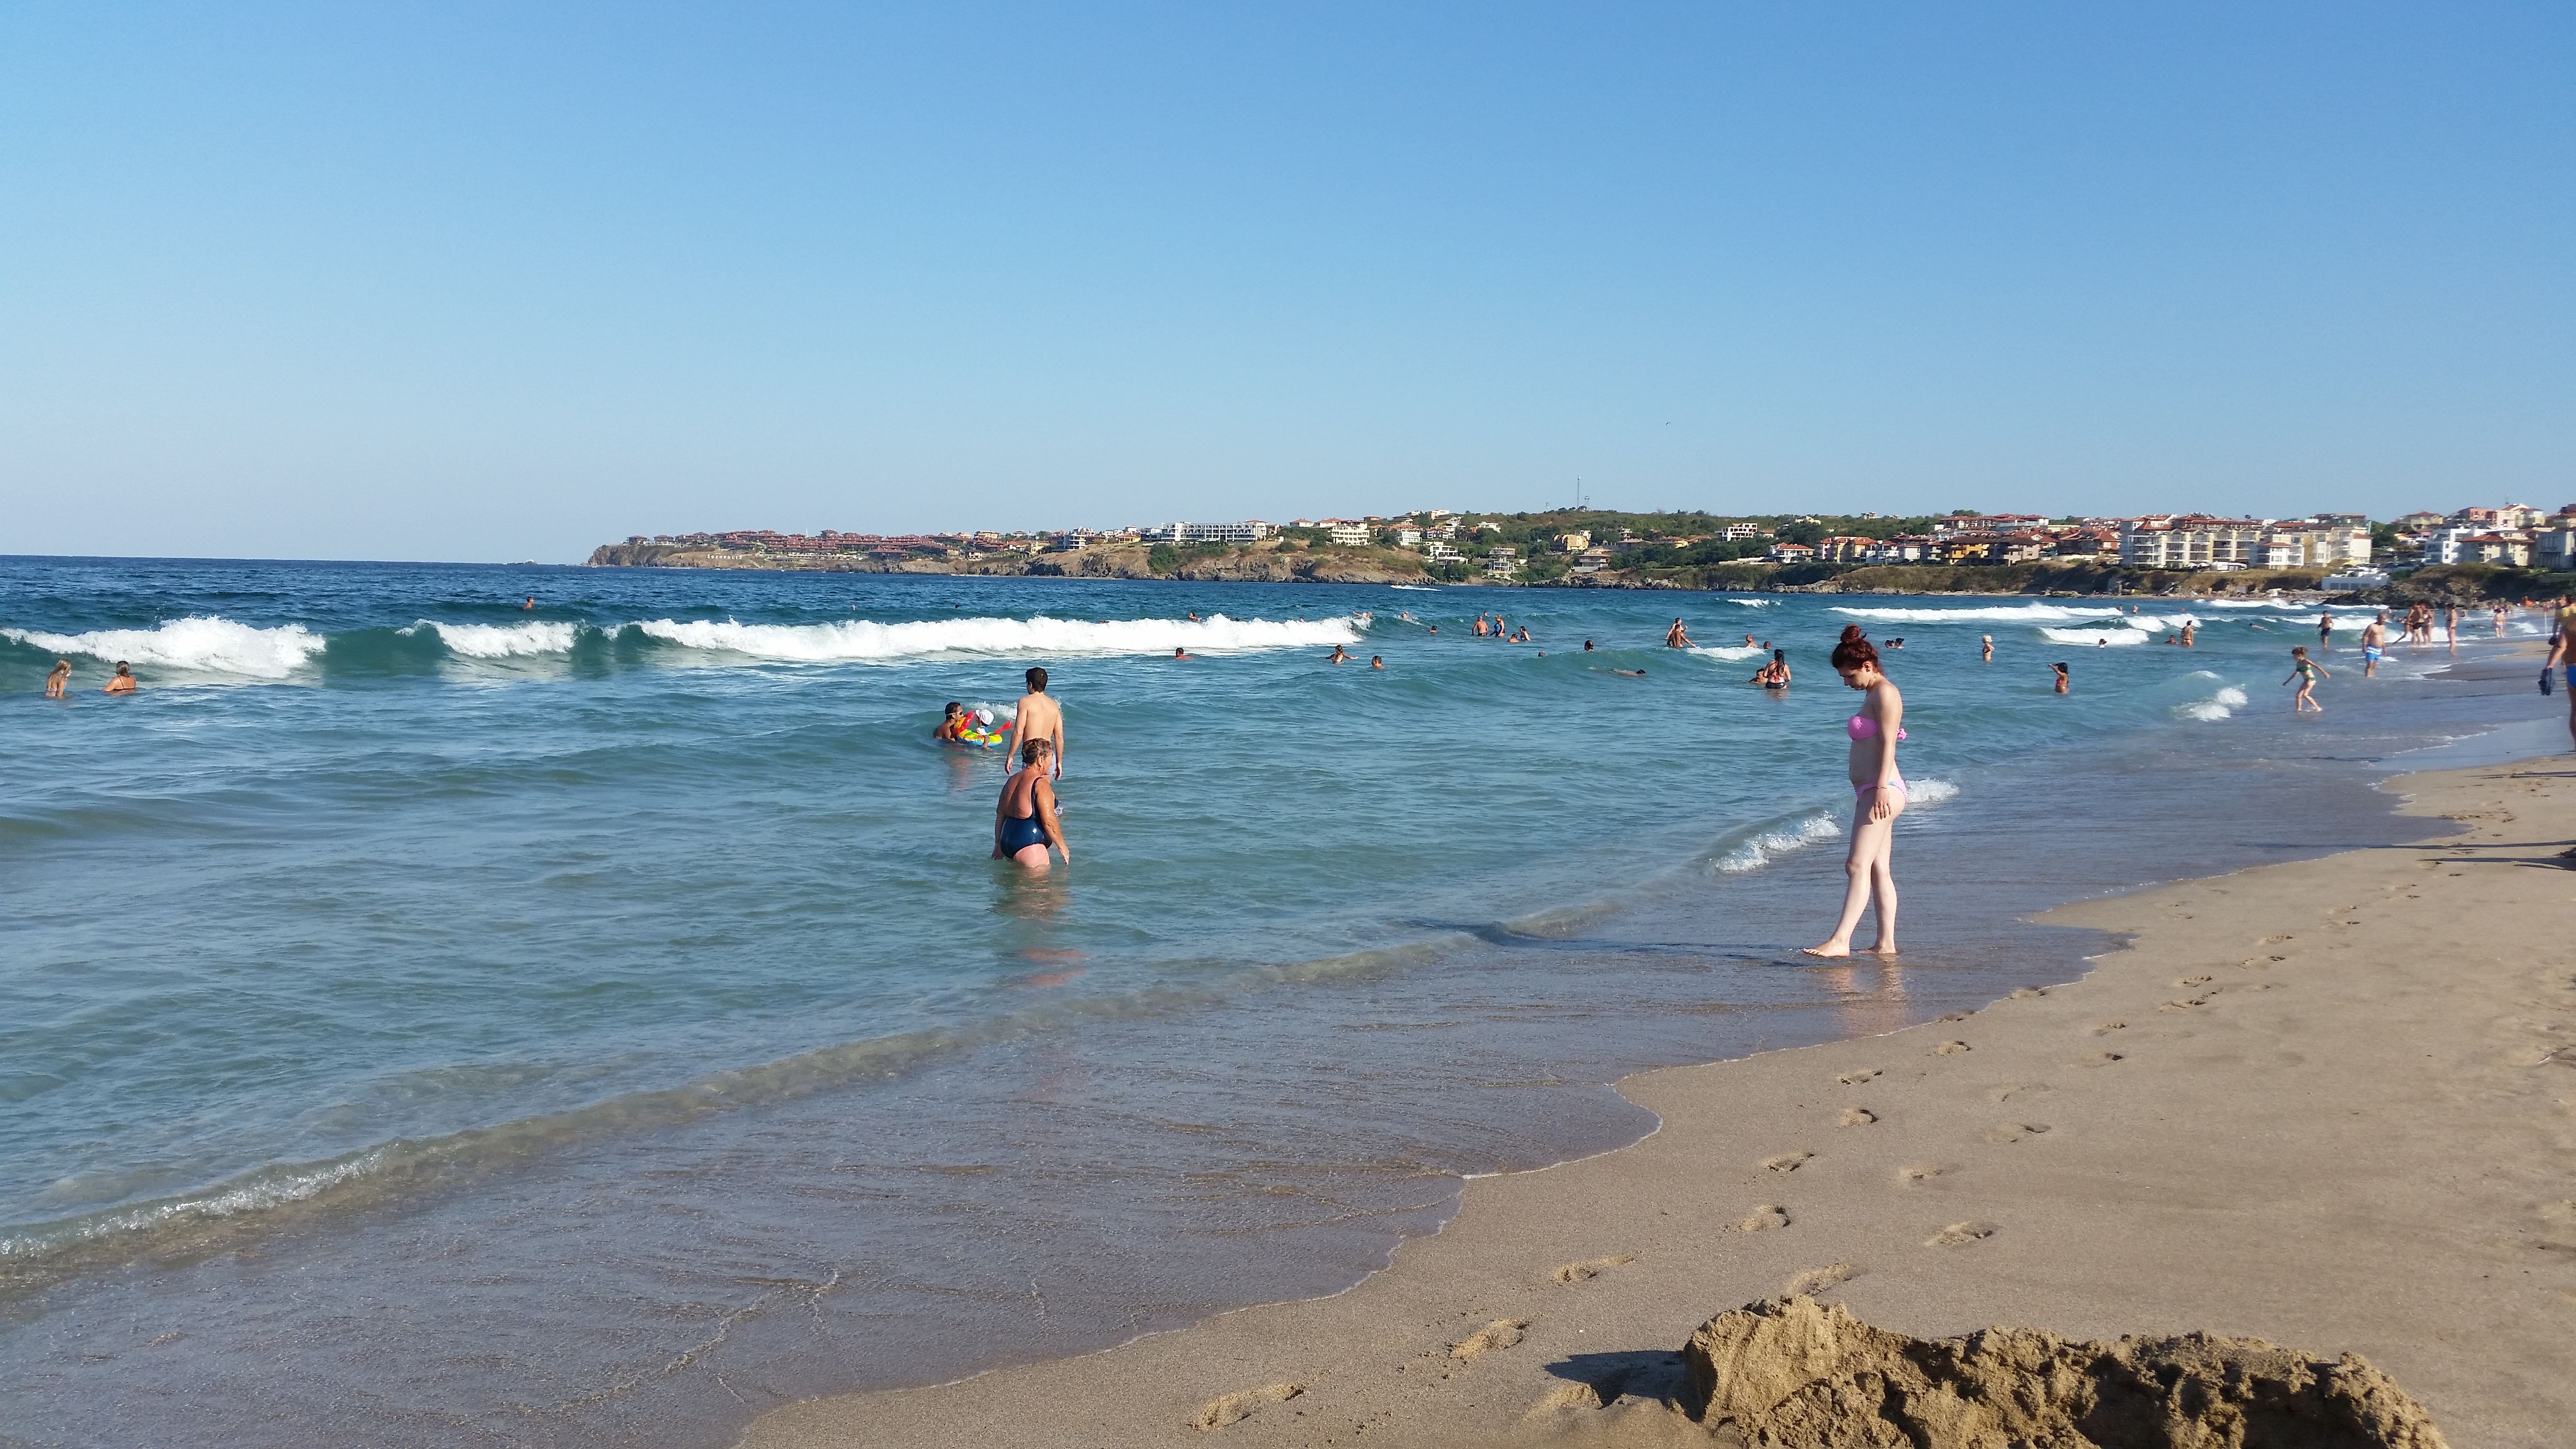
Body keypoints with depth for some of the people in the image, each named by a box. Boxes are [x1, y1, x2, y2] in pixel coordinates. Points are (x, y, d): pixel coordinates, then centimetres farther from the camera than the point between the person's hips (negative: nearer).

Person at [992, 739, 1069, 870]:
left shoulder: (1012, 780, 13)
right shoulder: (1041, 784, -13)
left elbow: (1000, 815, 18)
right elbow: (1049, 821, -16)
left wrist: (998, 844, 25)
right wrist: (1062, 846, -5)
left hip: (1006, 843, 9)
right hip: (1028, 846, -9)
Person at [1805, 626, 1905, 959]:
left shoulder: (1884, 693, -10)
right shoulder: (1875, 694, 20)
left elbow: (1888, 744, -18)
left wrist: (1881, 788, -24)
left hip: (1882, 790, -11)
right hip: (1872, 791, 11)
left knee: (1858, 865, -16)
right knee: (1879, 869, 9)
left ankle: (1840, 941, -21)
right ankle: (1886, 943, 11)